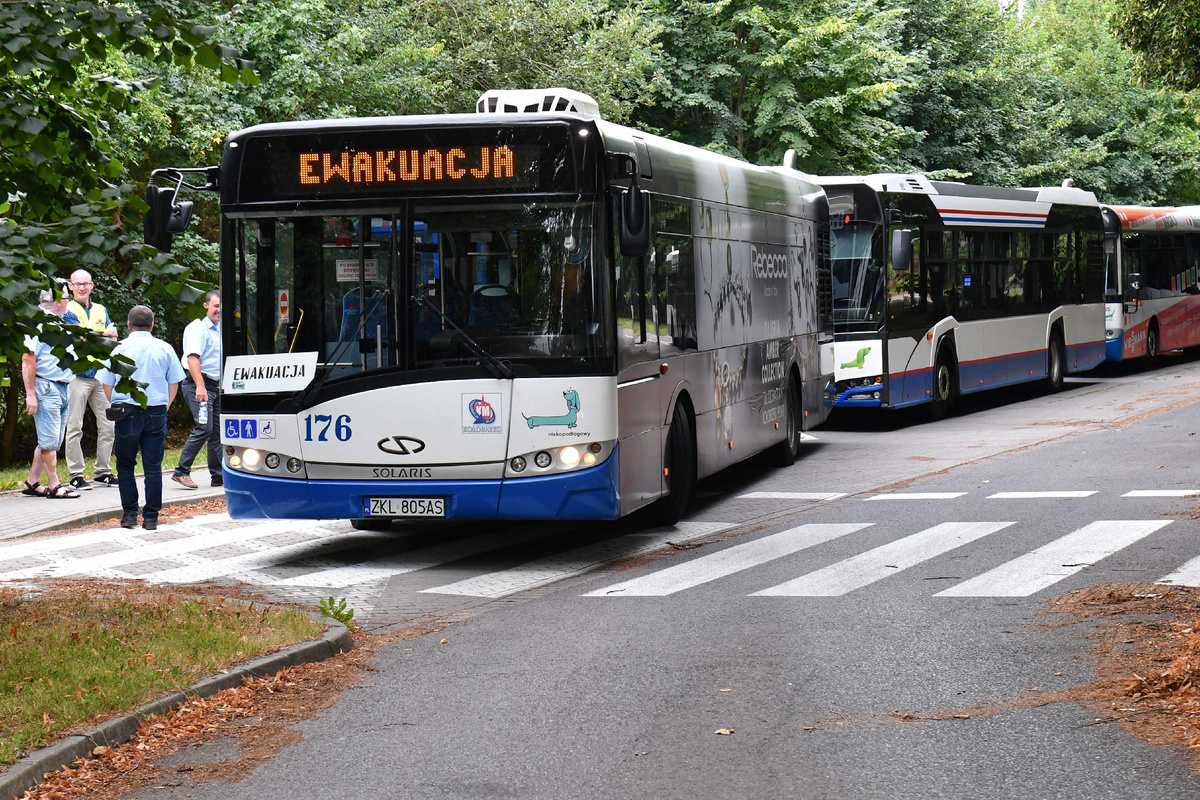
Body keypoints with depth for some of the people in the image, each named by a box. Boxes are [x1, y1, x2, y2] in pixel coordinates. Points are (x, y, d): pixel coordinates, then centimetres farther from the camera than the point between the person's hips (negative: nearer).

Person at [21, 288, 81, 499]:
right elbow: (28, 359, -17)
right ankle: (54, 486, -1)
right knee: (49, 440, -5)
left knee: (51, 441, 10)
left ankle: (32, 483, 16)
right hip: (46, 387, -9)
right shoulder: (39, 323, -11)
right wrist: (30, 394, -20)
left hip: (63, 388, 9)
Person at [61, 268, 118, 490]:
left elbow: (113, 337, 7)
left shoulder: (101, 310, 17)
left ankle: (102, 472, 14)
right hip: (77, 375, -6)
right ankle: (76, 475, -2)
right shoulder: (67, 311, -1)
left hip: (101, 375, 6)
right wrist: (104, 334, -4)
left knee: (108, 425, 5)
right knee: (75, 428, -5)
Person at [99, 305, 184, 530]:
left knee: (125, 465, 11)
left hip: (127, 414, -1)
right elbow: (174, 385, 9)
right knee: (153, 467, 4)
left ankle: (130, 514, 8)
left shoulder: (120, 349, 1)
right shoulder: (165, 349, 5)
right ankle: (151, 517, 4)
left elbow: (107, 386, 3)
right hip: (157, 413, 1)